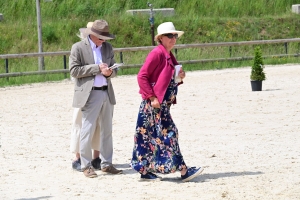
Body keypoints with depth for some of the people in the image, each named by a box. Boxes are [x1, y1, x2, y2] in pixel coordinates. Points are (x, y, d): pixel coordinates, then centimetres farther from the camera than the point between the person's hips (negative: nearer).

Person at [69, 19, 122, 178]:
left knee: (107, 131, 9)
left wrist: (110, 72, -9)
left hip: (107, 93, 6)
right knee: (88, 130, -5)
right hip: (89, 94, -6)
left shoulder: (108, 48, 13)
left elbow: (114, 70, 16)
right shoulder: (78, 48, -3)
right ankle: (86, 166, 3)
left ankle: (106, 164, 17)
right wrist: (97, 68, -15)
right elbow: (74, 70, -10)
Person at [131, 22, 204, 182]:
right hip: (154, 104, -9)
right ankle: (183, 171, -8)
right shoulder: (157, 53, -12)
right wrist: (152, 98, -20)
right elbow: (142, 76, -17)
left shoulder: (168, 55, 16)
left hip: (162, 104, 9)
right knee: (169, 133, -8)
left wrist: (179, 77, 2)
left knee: (152, 136, 10)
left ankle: (146, 171, 14)